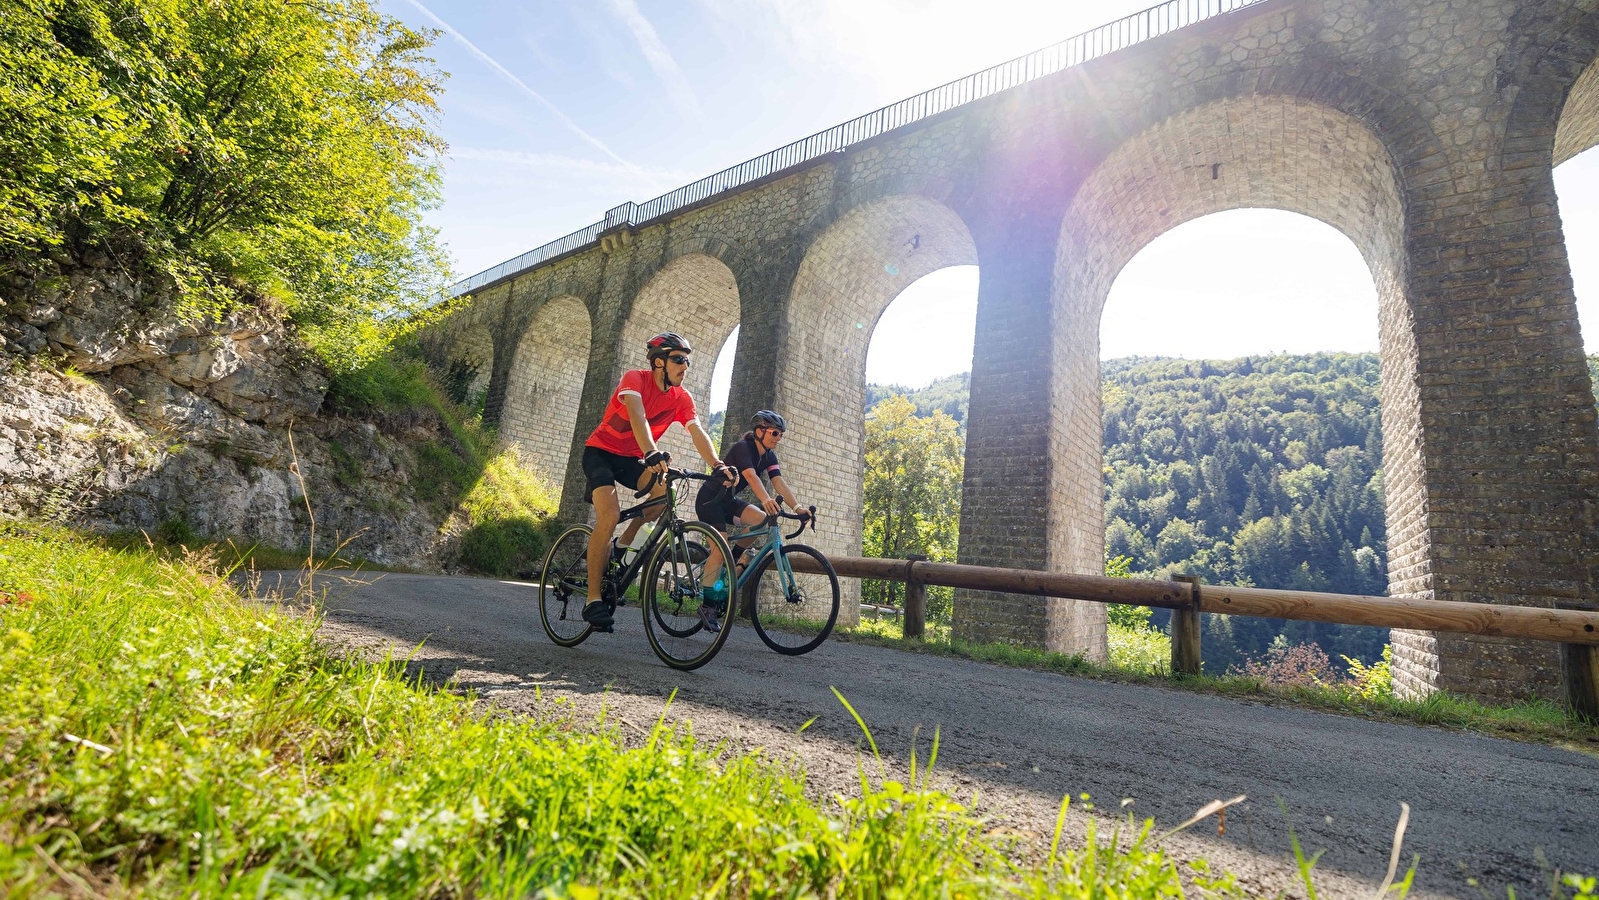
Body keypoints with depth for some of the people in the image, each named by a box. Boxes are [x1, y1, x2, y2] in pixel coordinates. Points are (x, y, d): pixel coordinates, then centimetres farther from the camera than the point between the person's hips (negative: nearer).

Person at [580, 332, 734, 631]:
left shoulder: (681, 397, -5)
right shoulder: (635, 379, -20)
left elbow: (698, 432, -18)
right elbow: (637, 416, -38)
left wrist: (717, 466, -35)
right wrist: (652, 453, -55)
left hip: (633, 458, 5)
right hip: (601, 451, -5)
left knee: (665, 489, -26)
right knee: (610, 515, -25)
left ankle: (624, 544, -3)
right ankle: (593, 599, -16)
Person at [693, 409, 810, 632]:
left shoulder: (768, 457, -1)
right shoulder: (742, 448, -22)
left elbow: (779, 482, -14)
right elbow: (751, 476, -40)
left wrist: (797, 507, -29)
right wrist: (766, 500, -57)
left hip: (728, 500, 7)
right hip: (710, 499, -7)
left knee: (761, 517, -20)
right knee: (720, 549, -18)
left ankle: (734, 561, -1)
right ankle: (708, 606, -9)